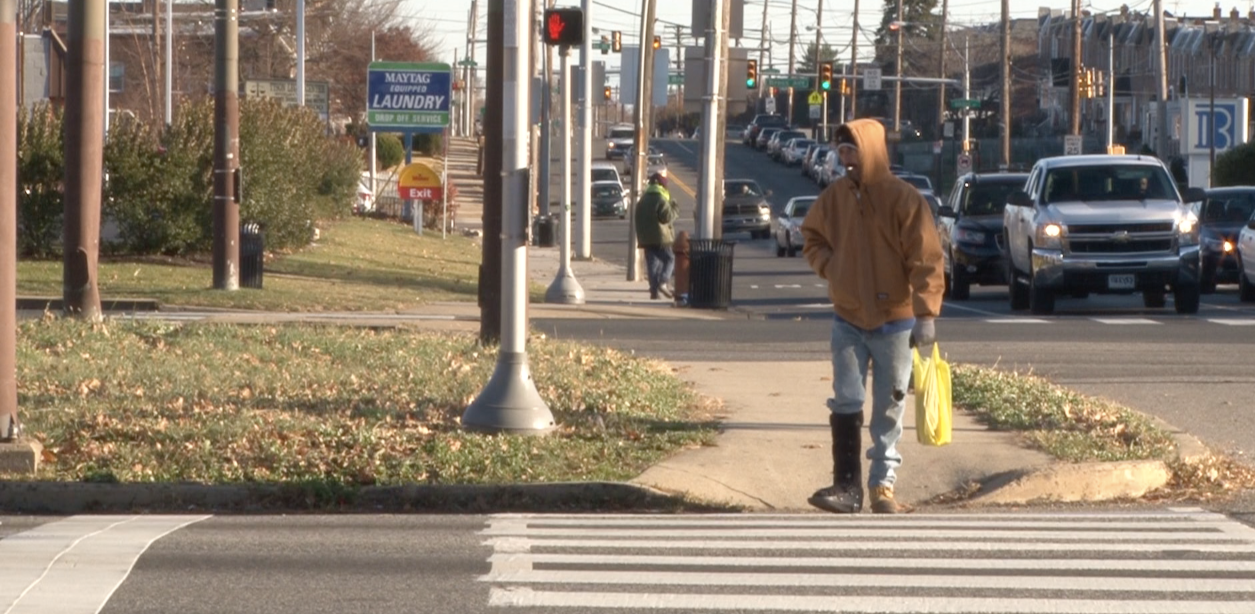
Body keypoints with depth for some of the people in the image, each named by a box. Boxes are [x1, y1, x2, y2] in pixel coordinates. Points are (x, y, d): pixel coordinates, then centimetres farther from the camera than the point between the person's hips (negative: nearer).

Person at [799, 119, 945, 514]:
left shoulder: (903, 199, -13)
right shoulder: (835, 196, 1)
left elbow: (925, 259, -15)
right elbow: (811, 236, 18)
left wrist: (926, 315, -20)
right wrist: (829, 267, -2)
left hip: (893, 321, -3)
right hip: (847, 319, 3)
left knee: (888, 411, 5)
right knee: (846, 404, -3)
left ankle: (884, 486, 13)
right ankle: (847, 486, -1)